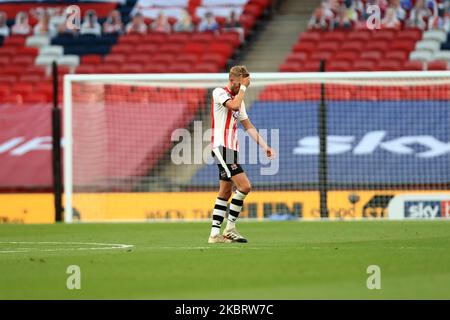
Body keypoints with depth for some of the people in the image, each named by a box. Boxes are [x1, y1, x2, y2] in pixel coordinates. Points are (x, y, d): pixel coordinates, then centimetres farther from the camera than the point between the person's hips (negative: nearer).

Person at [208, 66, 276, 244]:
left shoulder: (239, 99, 20)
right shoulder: (219, 93, -6)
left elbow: (248, 126, 23)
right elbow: (234, 105, -26)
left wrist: (264, 146, 17)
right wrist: (243, 88, -13)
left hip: (231, 149, 9)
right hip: (222, 147, -9)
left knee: (225, 192, 7)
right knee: (244, 186, -16)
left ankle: (215, 233, 8)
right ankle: (230, 228, -10)